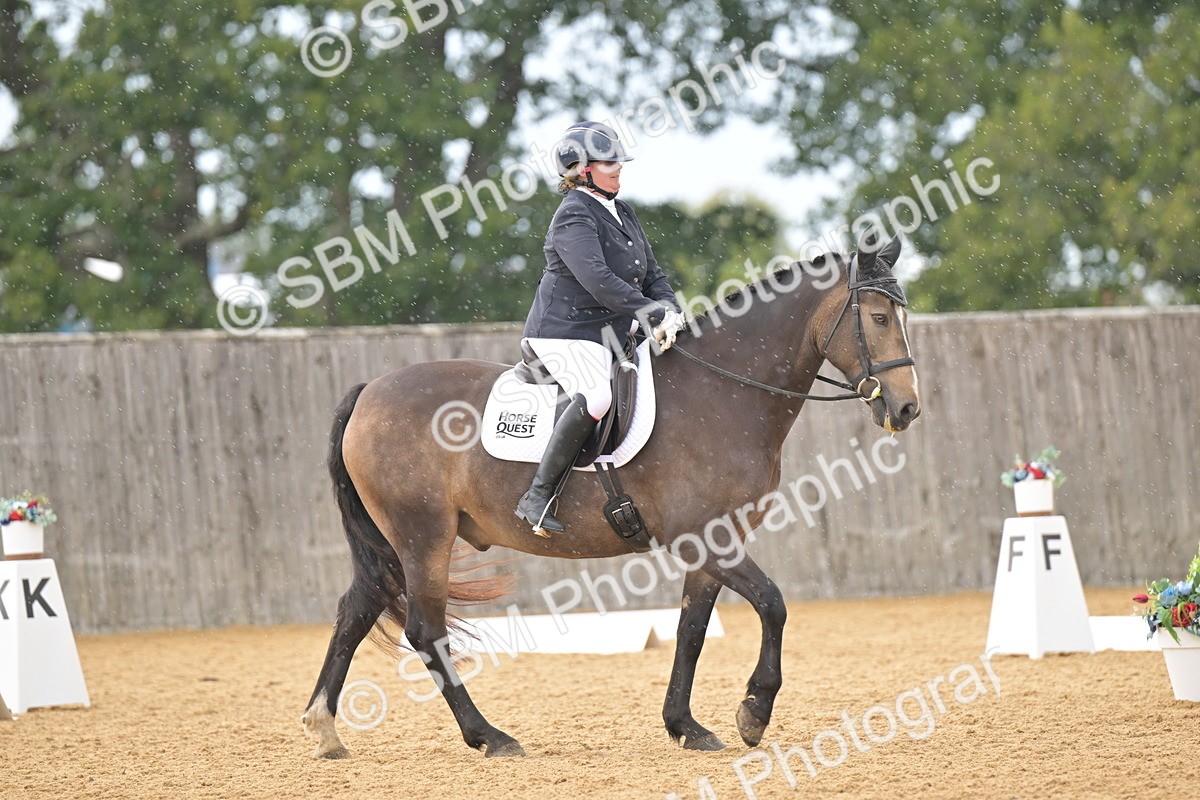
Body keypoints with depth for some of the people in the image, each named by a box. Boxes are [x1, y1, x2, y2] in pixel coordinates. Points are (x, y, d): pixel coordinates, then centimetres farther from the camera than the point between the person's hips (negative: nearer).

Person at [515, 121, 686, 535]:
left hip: (610, 336, 10)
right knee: (596, 395, -33)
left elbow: (651, 274, 17)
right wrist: (654, 315, -29)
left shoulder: (622, 213, 15)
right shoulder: (574, 217, -13)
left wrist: (671, 312, -4)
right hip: (565, 332, -10)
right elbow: (598, 280, -26)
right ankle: (537, 497, -30)